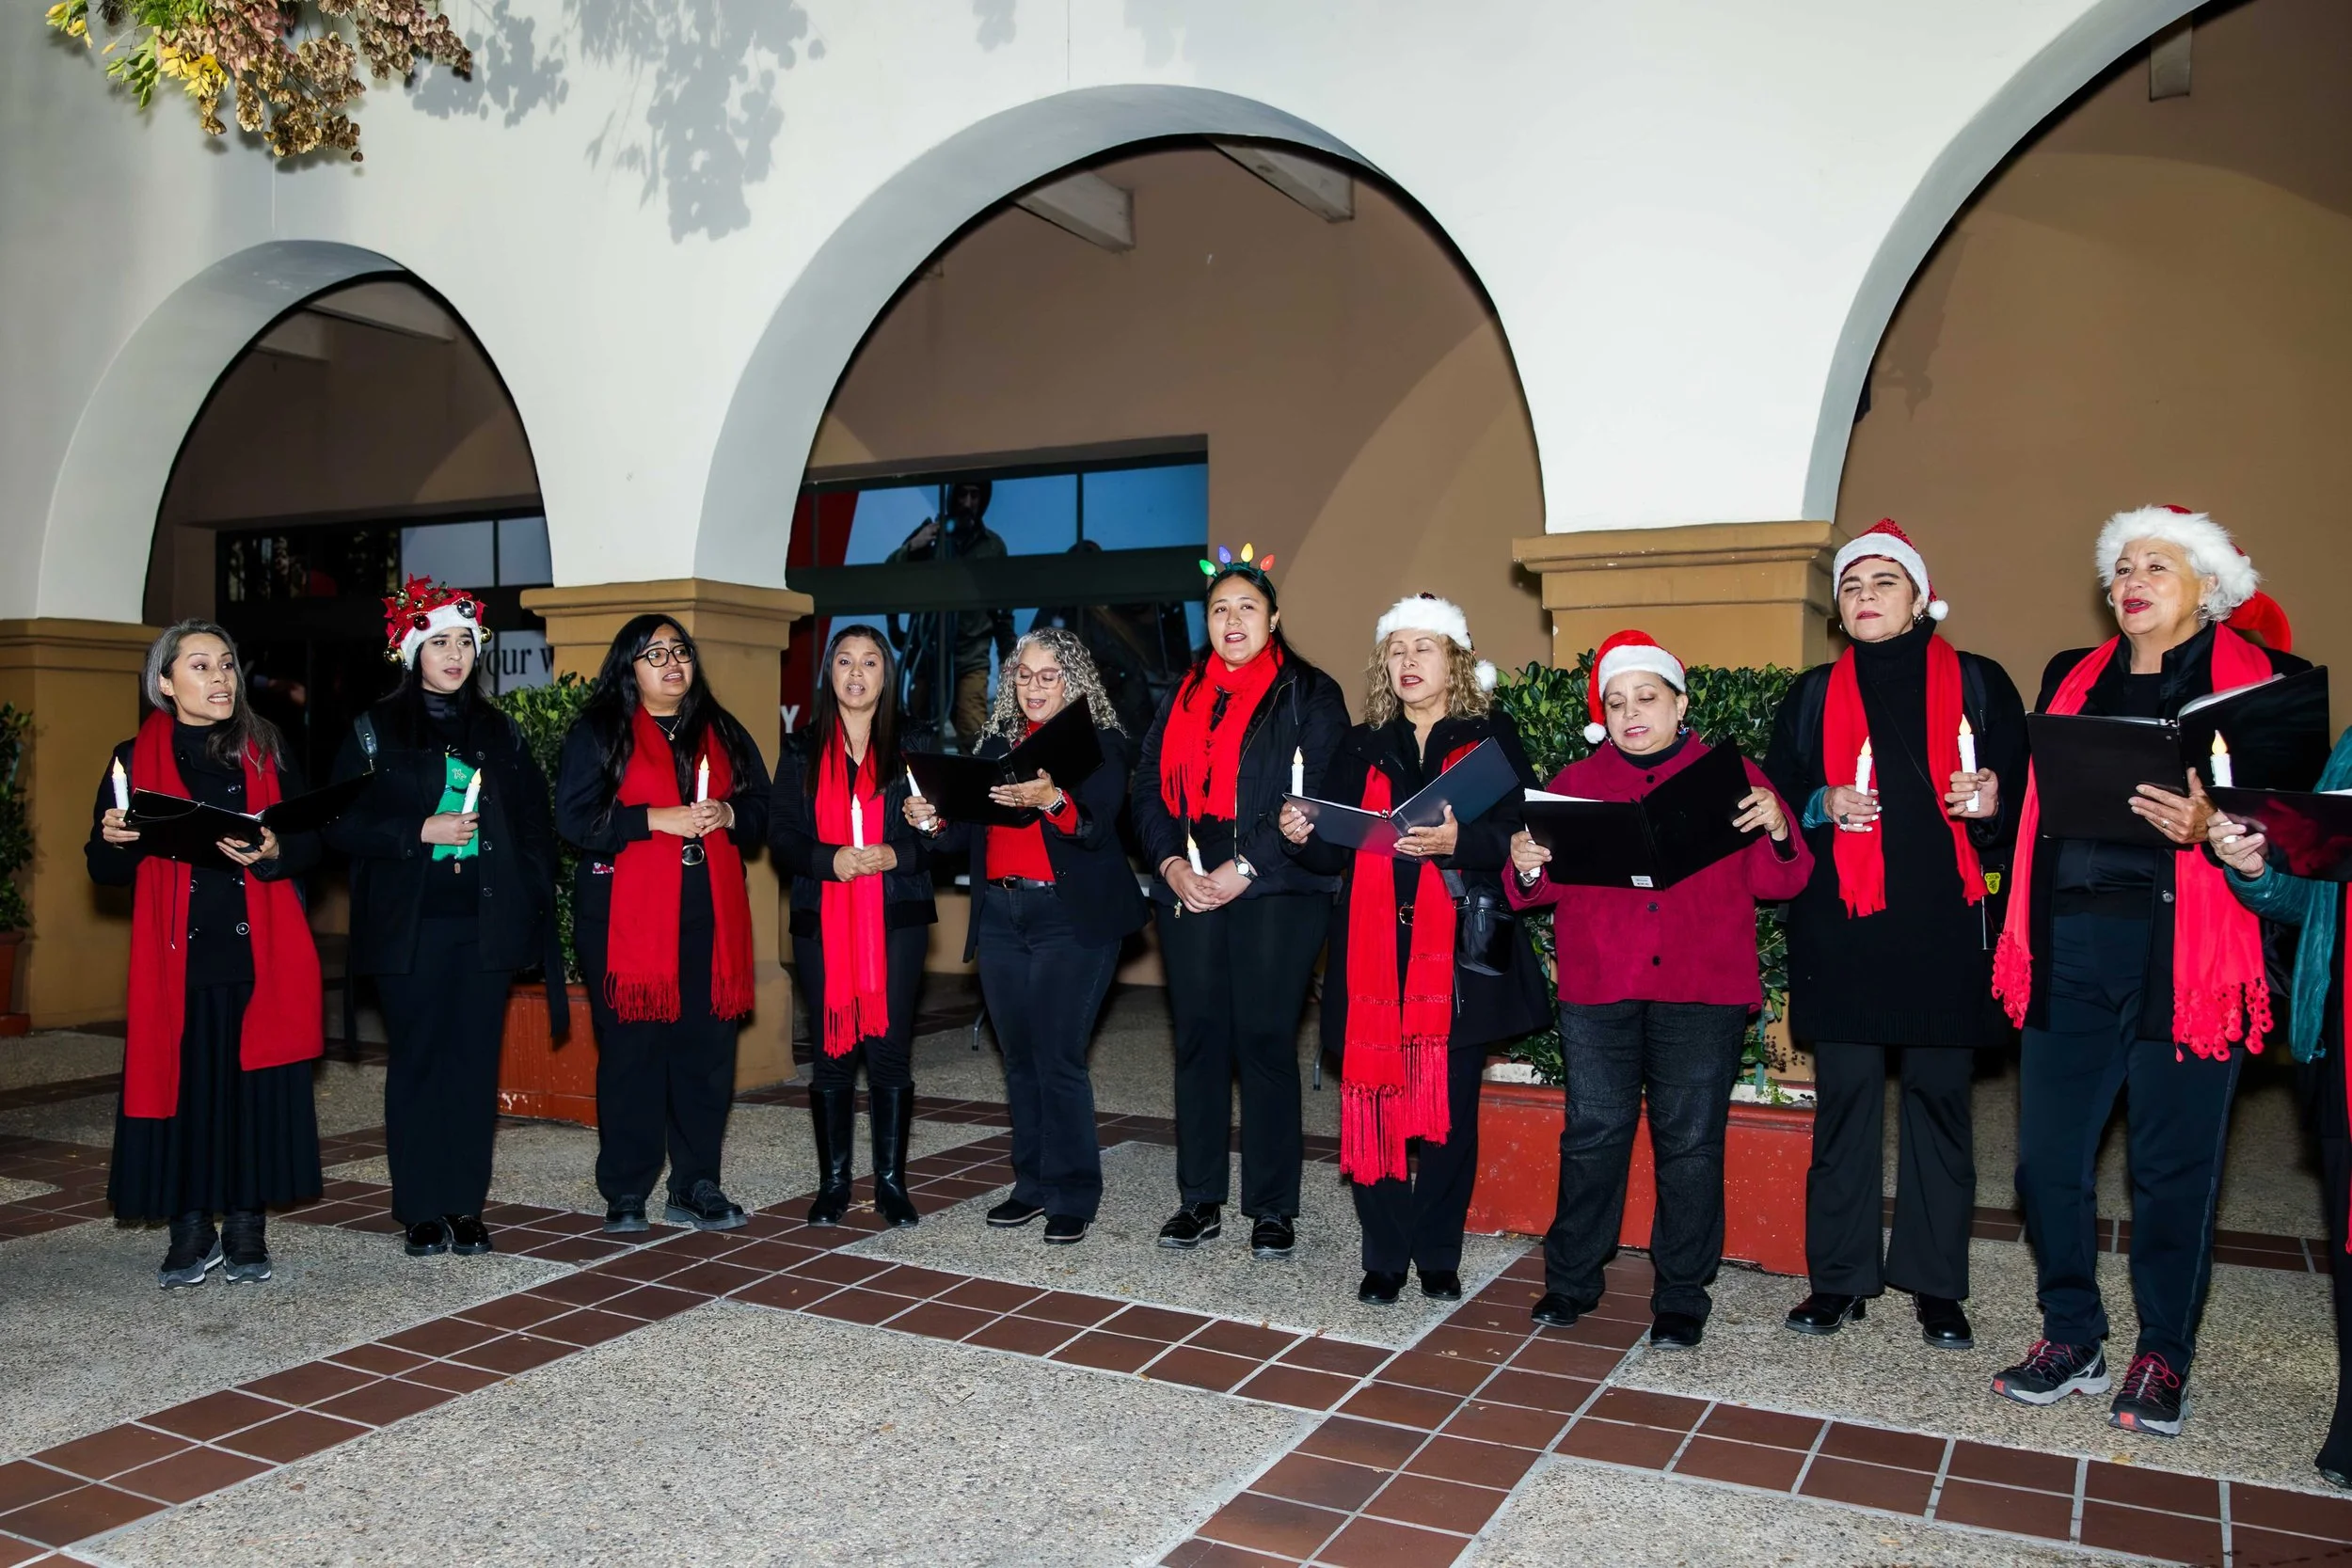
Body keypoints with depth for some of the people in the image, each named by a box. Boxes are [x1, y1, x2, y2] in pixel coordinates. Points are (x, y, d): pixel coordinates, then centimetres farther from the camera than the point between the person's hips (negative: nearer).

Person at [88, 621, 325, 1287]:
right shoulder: (136, 759, 6)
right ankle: (191, 1232, 13)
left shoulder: (267, 751, 8)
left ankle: (247, 1229, 13)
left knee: (256, 1085, 2)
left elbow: (309, 842, 4)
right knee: (182, 1085, 0)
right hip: (177, 957, 0)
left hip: (260, 955, 0)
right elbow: (104, 868, 6)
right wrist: (115, 841, -15)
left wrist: (272, 853, -16)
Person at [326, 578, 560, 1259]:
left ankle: (467, 1207, 11)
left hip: (485, 922, 2)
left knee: (476, 1063, 3)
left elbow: (534, 823, 11)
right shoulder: (376, 731, 4)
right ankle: (422, 1211, 10)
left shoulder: (499, 732, 12)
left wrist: (531, 903, 0)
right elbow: (343, 824, -1)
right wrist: (420, 833, -14)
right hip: (410, 924, -2)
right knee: (417, 1062, 2)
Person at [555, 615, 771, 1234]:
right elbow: (574, 819, -5)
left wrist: (728, 814, -5)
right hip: (626, 911, -3)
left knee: (708, 1048, 1)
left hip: (710, 913, 4)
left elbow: (761, 808, 17)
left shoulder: (723, 733, 17)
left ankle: (696, 1187, 12)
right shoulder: (597, 733, 5)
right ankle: (625, 1194, 8)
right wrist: (656, 819, -14)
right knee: (631, 1049, -3)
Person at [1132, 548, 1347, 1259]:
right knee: (1198, 1039, 6)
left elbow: (1319, 799, -8)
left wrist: (1245, 868, -14)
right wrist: (1170, 862, -6)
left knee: (1264, 1041, -3)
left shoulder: (1310, 694, 2)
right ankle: (1200, 1200, 16)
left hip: (1276, 892, -4)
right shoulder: (1184, 694, 16)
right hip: (1188, 892, 4)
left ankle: (1273, 1208, 7)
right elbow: (1148, 786, 10)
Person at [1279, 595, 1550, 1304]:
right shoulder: (1362, 747, 15)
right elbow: (1335, 854, 12)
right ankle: (1385, 1257, 12)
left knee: (1450, 1107, 3)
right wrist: (1306, 835, -9)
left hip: (1460, 954, -2)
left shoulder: (1491, 737, 6)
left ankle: (1438, 1256, 18)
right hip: (1374, 953, 2)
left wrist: (1458, 841, -23)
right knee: (1372, 1101, -1)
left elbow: (1519, 837, -6)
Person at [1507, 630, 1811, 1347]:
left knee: (1691, 1142, 3)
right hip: (1597, 993, 1)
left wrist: (1777, 831, -15)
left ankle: (1682, 1296, 15)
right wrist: (1528, 869, -17)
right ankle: (1570, 1281, 17)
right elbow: (1548, 886, 5)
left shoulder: (1731, 776, 8)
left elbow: (1776, 882, 4)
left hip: (1703, 994, -1)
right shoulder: (1575, 782, 11)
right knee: (1592, 1136, 4)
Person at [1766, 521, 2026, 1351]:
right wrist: (1824, 807, -9)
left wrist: (1991, 802, -15)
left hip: (1943, 925, -1)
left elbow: (2023, 796, 7)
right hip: (1841, 926, 1)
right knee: (1845, 1095, 2)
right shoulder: (1813, 696, 12)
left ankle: (1936, 1284, 14)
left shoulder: (1976, 684, 7)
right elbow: (1777, 798, 11)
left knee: (1939, 1095, 3)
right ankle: (1840, 1275, 11)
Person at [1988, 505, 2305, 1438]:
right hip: (2071, 945, 4)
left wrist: (2209, 827, -21)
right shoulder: (2071, 678, 17)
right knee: (2047, 1151, 4)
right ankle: (2071, 1341, 20)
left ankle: (2162, 1359, 20)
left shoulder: (2265, 681, 4)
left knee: (2173, 1162, 4)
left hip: (2186, 949, -3)